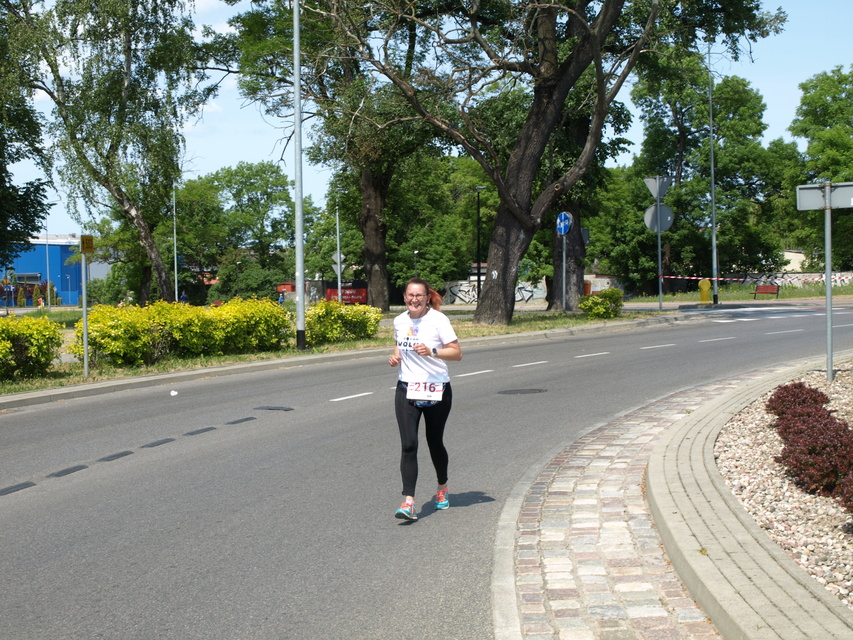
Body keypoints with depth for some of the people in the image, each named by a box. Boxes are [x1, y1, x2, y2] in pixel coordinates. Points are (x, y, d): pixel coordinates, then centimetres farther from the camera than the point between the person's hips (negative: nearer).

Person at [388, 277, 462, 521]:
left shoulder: (438, 320, -10)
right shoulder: (399, 321, 5)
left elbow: (457, 353, -12)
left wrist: (431, 351, -26)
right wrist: (395, 356, 3)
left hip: (436, 391, -3)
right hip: (406, 390, 3)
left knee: (434, 443, 11)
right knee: (408, 445, -11)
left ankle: (442, 487, 39)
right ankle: (408, 502, -15)